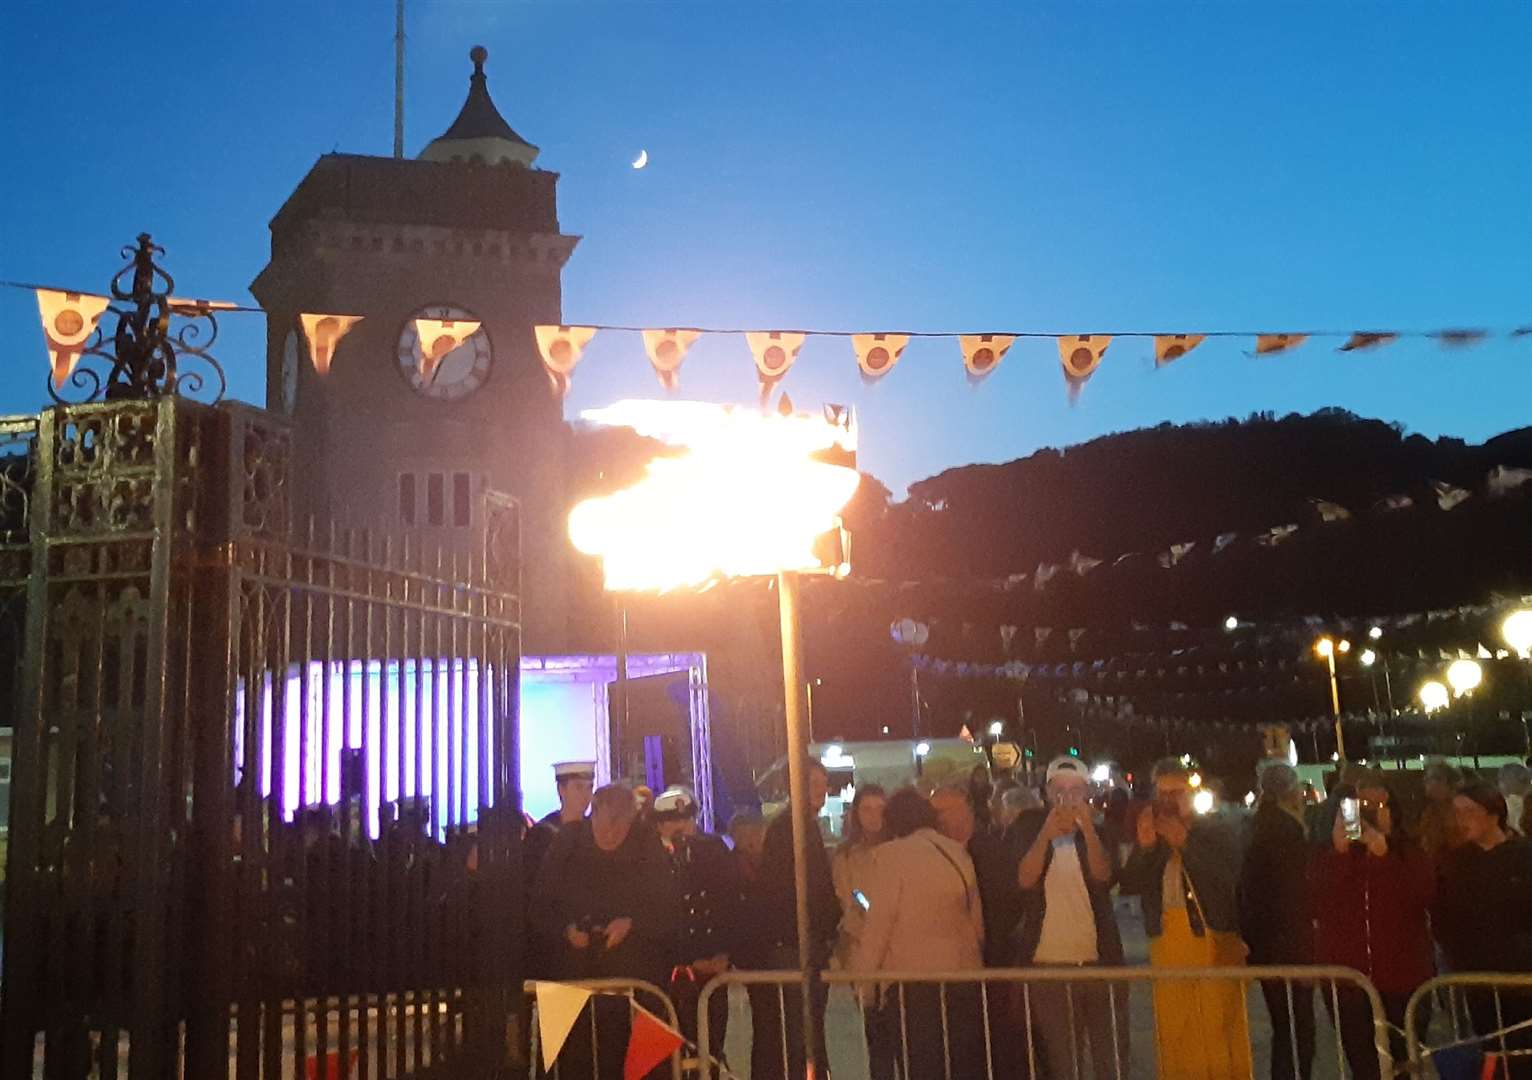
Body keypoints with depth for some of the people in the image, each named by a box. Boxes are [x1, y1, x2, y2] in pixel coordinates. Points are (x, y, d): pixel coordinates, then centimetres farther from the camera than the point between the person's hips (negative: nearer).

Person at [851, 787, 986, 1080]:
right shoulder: (958, 852, 7)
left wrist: (864, 980, 0)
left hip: (911, 979, -5)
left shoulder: (892, 854, -7)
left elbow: (879, 922, -8)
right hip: (963, 975, 5)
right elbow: (977, 917, 10)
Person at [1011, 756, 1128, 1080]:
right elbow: (1025, 879, -11)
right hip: (1048, 964, -1)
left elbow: (1103, 876, -13)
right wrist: (1046, 835, -24)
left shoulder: (1100, 833, 7)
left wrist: (1088, 830, -27)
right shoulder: (1031, 831, 5)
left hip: (1099, 959, 1)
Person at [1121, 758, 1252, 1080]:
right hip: (1167, 943, 3)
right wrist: (1144, 847, -13)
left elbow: (1228, 876, -13)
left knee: (1221, 1032, -5)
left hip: (1214, 941, -3)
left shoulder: (1218, 833, 5)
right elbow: (1129, 885, 2)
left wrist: (1185, 842, -21)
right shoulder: (1149, 837, 13)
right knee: (1173, 1034, 4)